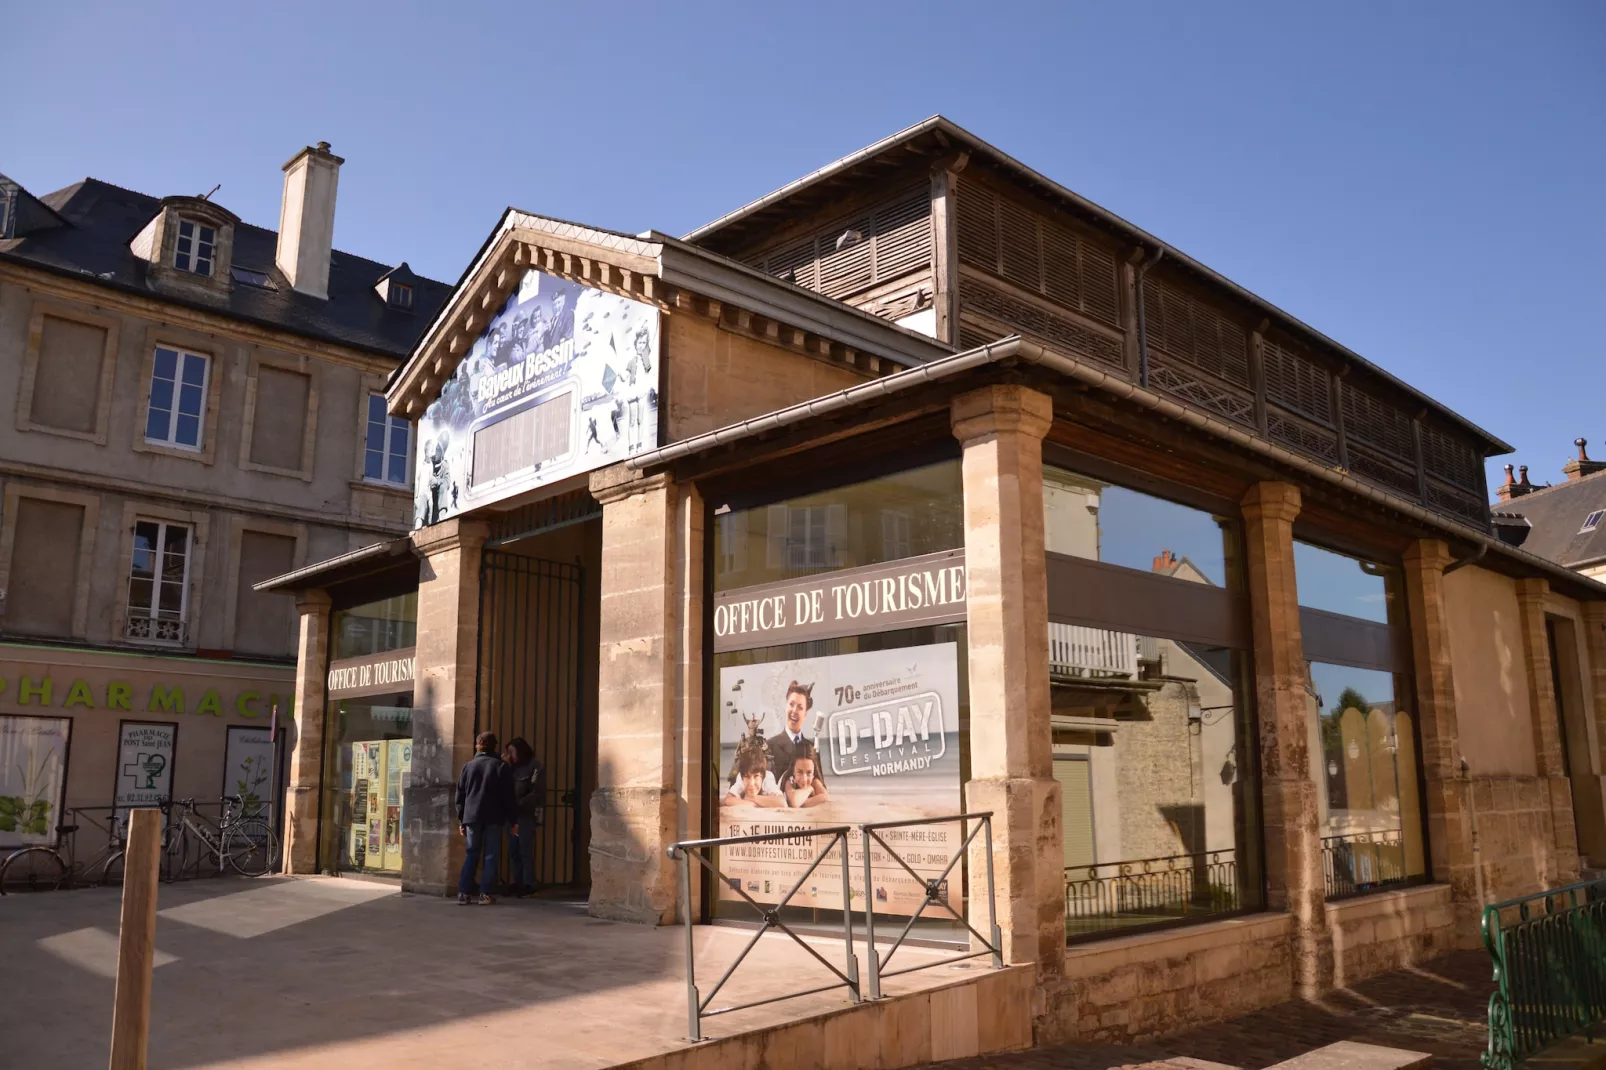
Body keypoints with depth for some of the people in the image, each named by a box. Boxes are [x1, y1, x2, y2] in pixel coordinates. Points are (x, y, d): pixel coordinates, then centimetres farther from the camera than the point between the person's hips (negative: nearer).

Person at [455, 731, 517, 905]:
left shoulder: (468, 766, 8)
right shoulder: (501, 766, 0)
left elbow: (460, 795, 9)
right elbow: (508, 796, -2)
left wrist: (461, 820, 15)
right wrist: (513, 820, 2)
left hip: (472, 817, 2)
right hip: (493, 818, -2)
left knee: (471, 855, 9)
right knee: (490, 856, 2)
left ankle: (463, 893, 2)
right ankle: (485, 894, -3)